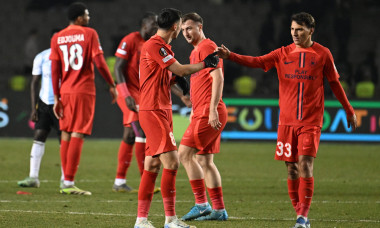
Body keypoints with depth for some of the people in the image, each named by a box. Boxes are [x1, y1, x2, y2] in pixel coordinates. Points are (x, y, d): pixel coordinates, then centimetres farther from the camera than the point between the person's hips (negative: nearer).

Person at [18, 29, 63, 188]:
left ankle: (65, 179, 5)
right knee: (38, 137, -4)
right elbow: (34, 83, 5)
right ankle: (33, 177, -3)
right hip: (44, 102, 2)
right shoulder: (41, 57, 2)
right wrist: (34, 107, -1)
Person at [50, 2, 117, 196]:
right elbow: (100, 63, -10)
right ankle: (68, 183, -11)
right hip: (84, 90, -5)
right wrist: (112, 85, 2)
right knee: (78, 135, -6)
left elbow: (55, 70, 6)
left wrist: (56, 97, 9)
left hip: (65, 91, 5)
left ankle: (67, 182, 13)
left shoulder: (57, 38, 8)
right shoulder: (89, 34, -4)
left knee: (66, 134, 12)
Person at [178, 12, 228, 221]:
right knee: (204, 160, 9)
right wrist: (194, 111, 25)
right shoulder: (196, 51, 21)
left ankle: (201, 204, -12)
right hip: (201, 113, 10)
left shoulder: (207, 47, -9)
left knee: (185, 153, -12)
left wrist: (212, 109, -25)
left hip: (209, 113, -10)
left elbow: (217, 78, -18)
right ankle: (218, 209, 10)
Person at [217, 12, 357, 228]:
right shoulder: (283, 54, 6)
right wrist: (230, 56, -19)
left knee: (305, 165, -14)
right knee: (292, 169, 3)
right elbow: (256, 62, -4)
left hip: (311, 121, -3)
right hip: (287, 121, 3)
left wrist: (349, 111, 16)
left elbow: (335, 83, 11)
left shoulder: (323, 54, 2)